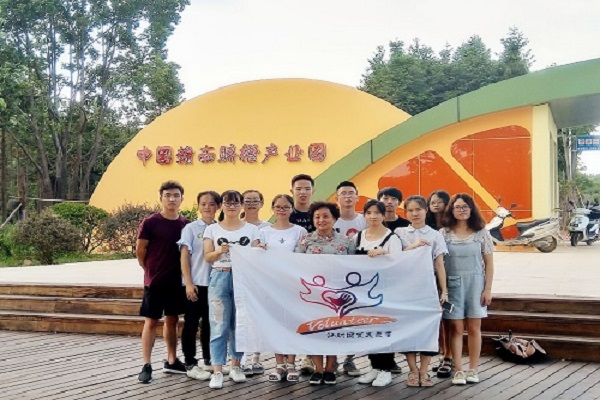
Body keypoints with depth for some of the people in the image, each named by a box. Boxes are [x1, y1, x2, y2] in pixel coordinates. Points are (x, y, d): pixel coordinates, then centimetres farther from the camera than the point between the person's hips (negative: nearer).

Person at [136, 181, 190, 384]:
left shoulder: (186, 224, 2)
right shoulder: (150, 222, -10)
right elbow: (140, 251, -4)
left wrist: (185, 275, 6)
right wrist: (152, 271, 5)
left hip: (177, 281, 4)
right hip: (155, 281, -4)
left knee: (172, 320, 14)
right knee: (151, 321, 0)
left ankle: (171, 361, 25)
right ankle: (146, 366, 5)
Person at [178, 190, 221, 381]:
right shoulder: (191, 228, -3)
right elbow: (184, 257, -6)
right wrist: (189, 283, -13)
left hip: (215, 283, 4)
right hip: (196, 283, -4)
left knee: (210, 323, 12)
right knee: (191, 323, 1)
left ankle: (209, 361, 23)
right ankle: (190, 364, 8)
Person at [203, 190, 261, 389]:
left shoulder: (251, 229, 9)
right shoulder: (212, 229, 8)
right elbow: (207, 256, 4)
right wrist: (219, 251, -14)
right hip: (220, 278, -1)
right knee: (219, 326, -4)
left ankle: (236, 366, 18)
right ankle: (217, 371, -2)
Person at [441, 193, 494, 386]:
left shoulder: (481, 233, 2)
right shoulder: (444, 233, 1)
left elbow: (489, 263, 4)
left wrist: (488, 289, -1)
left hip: (475, 283, 1)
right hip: (453, 284, 0)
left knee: (474, 328, 5)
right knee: (456, 328, 1)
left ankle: (473, 369, 13)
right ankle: (458, 370, 5)